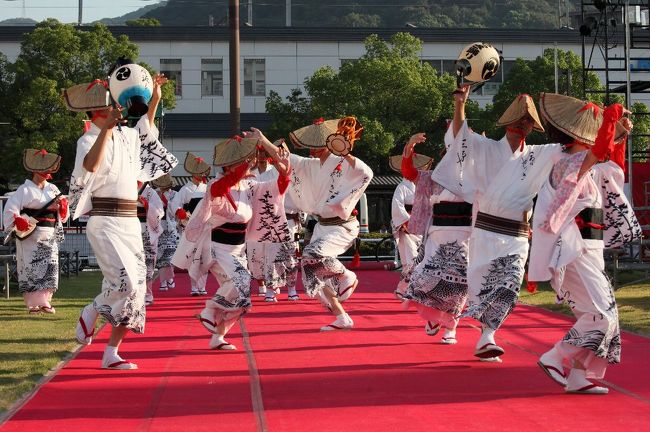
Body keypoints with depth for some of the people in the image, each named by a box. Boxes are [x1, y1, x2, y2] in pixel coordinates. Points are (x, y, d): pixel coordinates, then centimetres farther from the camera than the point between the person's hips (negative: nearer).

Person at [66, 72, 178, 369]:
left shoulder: (124, 135, 13)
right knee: (125, 281, -22)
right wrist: (106, 129, -34)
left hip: (130, 222, 8)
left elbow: (145, 132, 37)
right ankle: (89, 314, 8)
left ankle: (111, 353, 10)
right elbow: (90, 166, -32)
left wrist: (155, 99, 29)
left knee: (135, 289, 3)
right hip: (105, 223, -8)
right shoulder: (89, 140, -9)